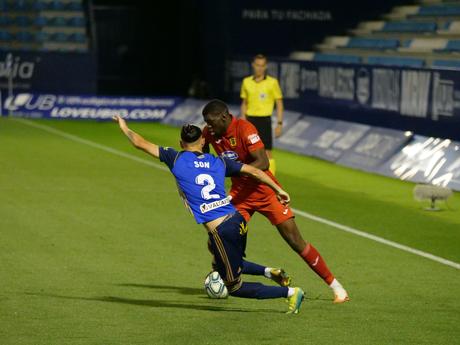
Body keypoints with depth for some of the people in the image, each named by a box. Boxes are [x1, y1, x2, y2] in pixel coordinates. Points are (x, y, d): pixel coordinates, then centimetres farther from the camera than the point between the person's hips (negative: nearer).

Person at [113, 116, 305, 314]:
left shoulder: (177, 159, 2)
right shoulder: (218, 162, 13)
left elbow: (140, 143, 6)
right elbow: (254, 172, 13)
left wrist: (125, 128, 23)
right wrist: (278, 190, 23)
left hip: (221, 232, -6)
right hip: (238, 221, 6)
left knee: (235, 288, 5)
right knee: (227, 266, 36)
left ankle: (290, 292, -4)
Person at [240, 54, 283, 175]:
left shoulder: (272, 82, -4)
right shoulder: (246, 82, 7)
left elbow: (279, 104, -1)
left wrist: (279, 124, -6)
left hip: (264, 120, -3)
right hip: (250, 120, 3)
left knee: (267, 153, -7)